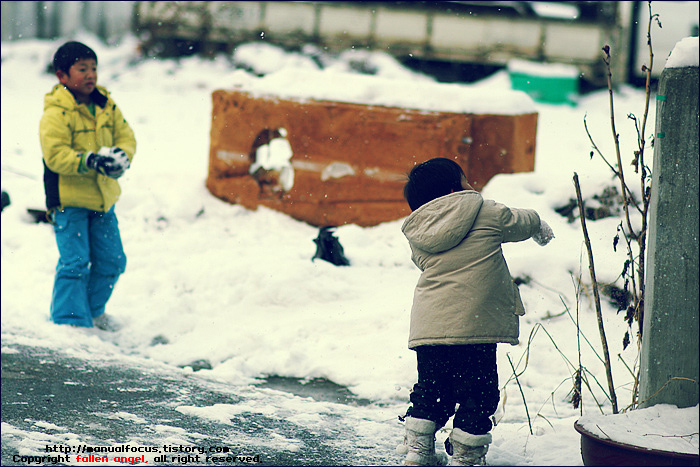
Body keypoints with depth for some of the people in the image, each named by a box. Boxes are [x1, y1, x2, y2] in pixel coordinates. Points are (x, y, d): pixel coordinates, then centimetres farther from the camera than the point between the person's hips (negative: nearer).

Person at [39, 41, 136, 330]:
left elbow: (125, 136, 7)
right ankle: (69, 318, 1)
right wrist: (90, 161, -33)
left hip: (102, 197, 7)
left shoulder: (107, 106, 6)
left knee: (111, 260, 11)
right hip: (68, 200, -7)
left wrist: (121, 156, -16)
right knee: (75, 262, -9)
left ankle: (93, 310, 32)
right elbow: (55, 155, -22)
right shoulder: (56, 113, -15)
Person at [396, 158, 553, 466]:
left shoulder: (417, 235, 12)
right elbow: (519, 223, 17)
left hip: (427, 324, 6)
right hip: (473, 323, -5)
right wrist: (539, 227, 42)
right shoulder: (487, 213, 1)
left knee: (431, 387, 18)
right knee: (478, 393, 4)